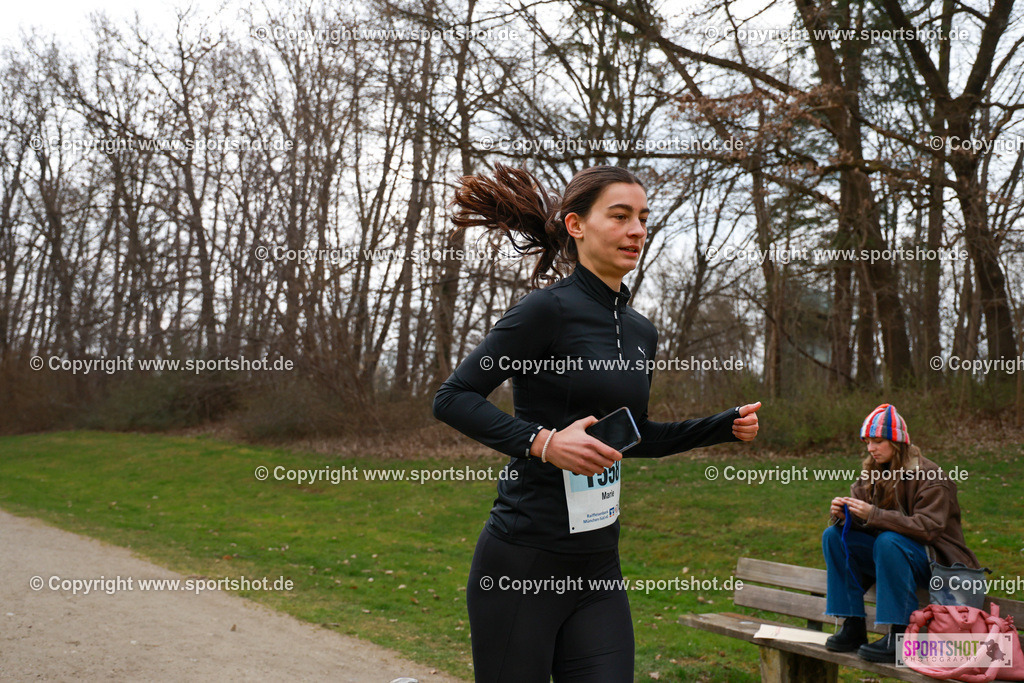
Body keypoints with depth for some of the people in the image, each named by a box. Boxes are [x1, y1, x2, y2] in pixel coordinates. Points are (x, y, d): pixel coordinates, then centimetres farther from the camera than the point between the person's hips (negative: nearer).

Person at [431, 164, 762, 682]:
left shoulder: (641, 332, 11)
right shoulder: (550, 309, -12)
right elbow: (451, 397, -14)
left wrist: (724, 426, 15)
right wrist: (541, 441, -24)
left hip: (598, 563, 7)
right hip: (522, 564, -7)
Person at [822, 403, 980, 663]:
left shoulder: (930, 476, -14)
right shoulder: (872, 473, 6)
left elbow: (928, 527, -25)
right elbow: (859, 522, 6)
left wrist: (874, 514, -32)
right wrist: (843, 514, -20)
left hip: (936, 558, -7)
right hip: (890, 554, 7)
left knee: (888, 541, -35)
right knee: (834, 536, -10)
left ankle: (900, 635, -30)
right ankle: (853, 627, -11)